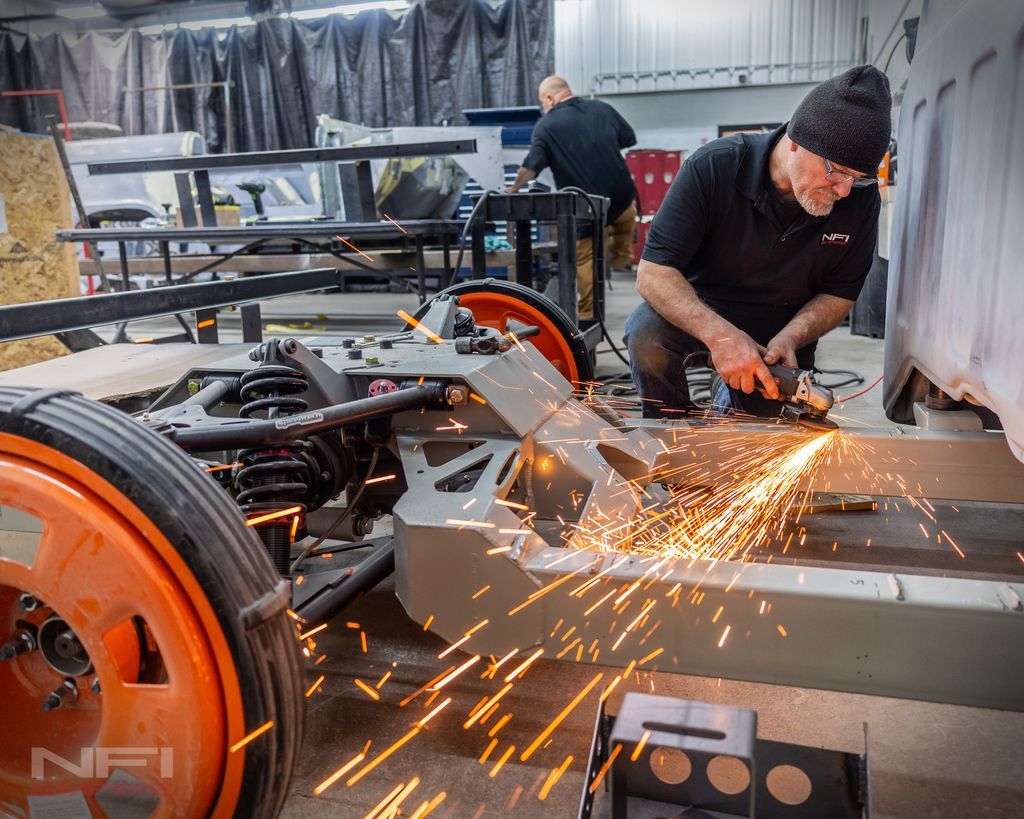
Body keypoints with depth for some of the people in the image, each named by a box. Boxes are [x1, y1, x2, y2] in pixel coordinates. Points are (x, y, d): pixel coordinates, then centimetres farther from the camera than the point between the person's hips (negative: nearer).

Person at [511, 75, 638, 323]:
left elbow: (532, 166, -12)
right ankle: (622, 254, 48)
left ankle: (587, 314, 9)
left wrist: (514, 189, 1)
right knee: (625, 218, 38)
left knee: (585, 259, 8)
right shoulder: (602, 108, 5)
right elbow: (629, 139, 15)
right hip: (621, 196, 4)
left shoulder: (546, 126, -7)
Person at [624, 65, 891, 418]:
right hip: (698, 310, -3)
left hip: (783, 327, 4)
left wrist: (791, 337, -27)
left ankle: (735, 398, 40)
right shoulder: (714, 167, -25)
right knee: (648, 335, -34)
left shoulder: (860, 197, -15)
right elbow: (653, 272, -28)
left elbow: (839, 294, -5)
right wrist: (719, 334, -43)